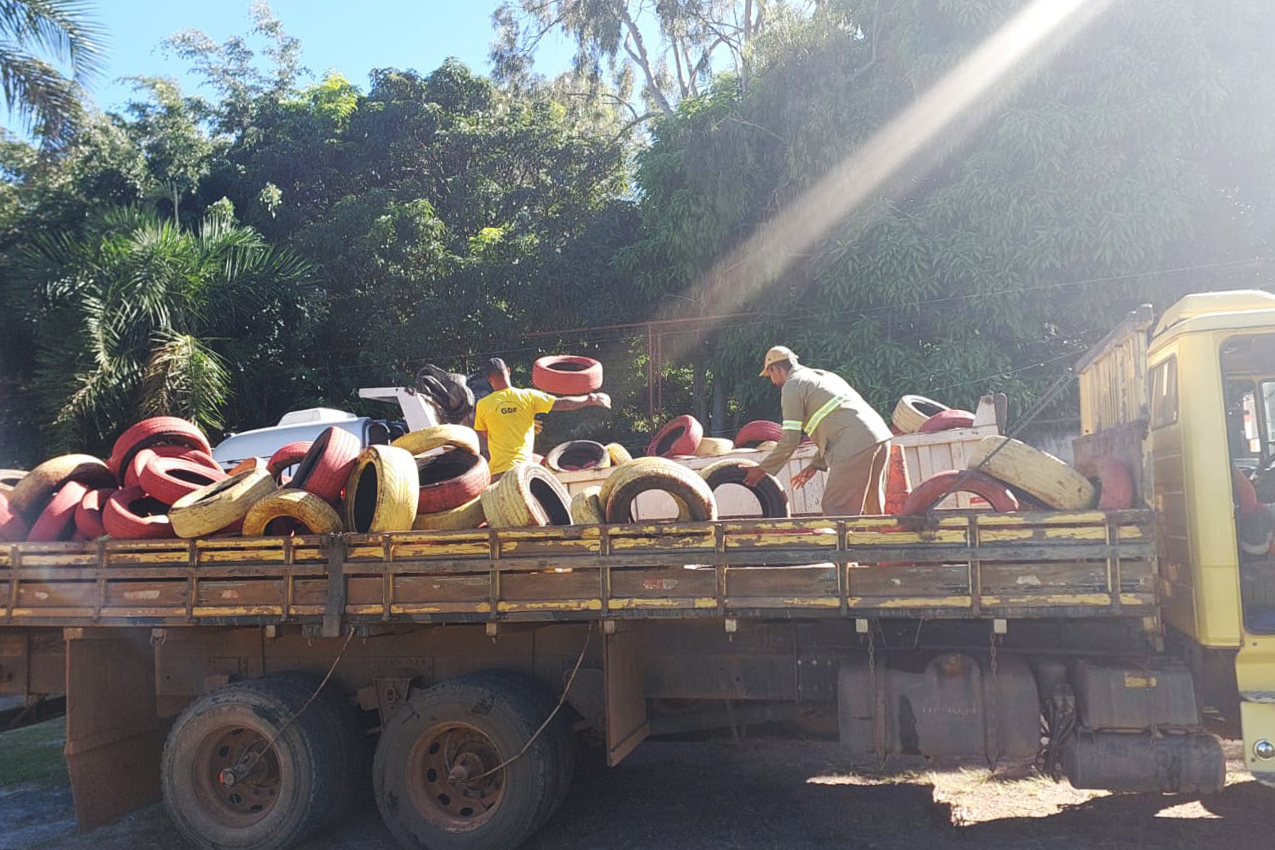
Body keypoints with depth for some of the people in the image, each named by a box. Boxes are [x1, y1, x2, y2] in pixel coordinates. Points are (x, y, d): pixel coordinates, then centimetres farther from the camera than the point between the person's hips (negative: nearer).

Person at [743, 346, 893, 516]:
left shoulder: (792, 385, 3)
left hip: (856, 445, -9)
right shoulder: (822, 375, 30)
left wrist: (762, 469, 8)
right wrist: (816, 464, 32)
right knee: (874, 509, 16)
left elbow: (790, 439, -3)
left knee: (836, 511, -6)